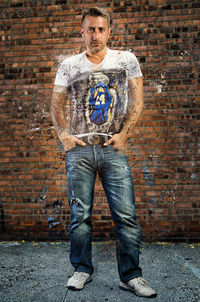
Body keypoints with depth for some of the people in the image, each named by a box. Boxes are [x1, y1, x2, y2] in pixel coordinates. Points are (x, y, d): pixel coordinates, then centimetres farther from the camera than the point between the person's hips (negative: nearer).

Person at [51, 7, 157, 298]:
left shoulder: (126, 60, 10)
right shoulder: (69, 65, 12)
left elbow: (137, 101, 5)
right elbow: (57, 105, 13)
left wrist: (124, 134, -6)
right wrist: (64, 135, -2)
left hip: (114, 148, -1)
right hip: (79, 149, 1)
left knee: (126, 215, -3)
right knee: (80, 215, 6)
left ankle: (131, 276, 13)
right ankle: (82, 269, 24)